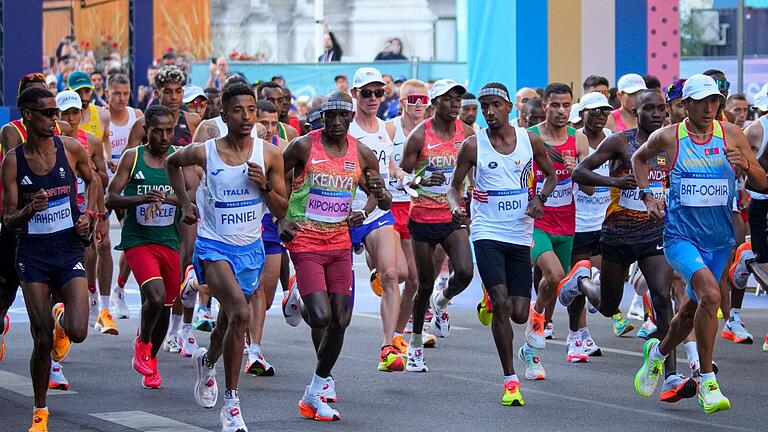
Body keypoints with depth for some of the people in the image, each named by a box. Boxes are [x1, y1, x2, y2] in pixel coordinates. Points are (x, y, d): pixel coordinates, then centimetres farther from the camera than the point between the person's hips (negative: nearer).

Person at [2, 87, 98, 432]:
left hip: (68, 248, 1)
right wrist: (30, 210, -24)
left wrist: (88, 214, 2)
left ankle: (62, 320, 24)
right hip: (33, 252, -1)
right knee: (42, 341, -2)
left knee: (77, 332, -15)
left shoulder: (71, 148, -2)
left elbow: (93, 181, 18)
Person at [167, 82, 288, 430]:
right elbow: (172, 163, 15)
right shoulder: (204, 152, -8)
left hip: (250, 248, 4)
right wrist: (185, 203, 9)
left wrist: (264, 186, -16)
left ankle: (207, 361, 55)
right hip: (214, 246, -4)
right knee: (240, 313, -26)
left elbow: (281, 210, 2)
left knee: (228, 322, 19)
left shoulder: (269, 155, -4)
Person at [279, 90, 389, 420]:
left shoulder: (362, 154, 4)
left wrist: (380, 192, -11)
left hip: (340, 243, 4)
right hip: (305, 242, -4)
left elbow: (385, 204, 12)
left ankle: (316, 391, 15)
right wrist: (279, 220, -8)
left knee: (341, 320, 1)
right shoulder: (304, 146, -8)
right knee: (321, 317, -20)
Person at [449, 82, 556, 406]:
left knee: (519, 314, 1)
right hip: (487, 235, -3)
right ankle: (510, 380, -7)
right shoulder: (473, 145, -3)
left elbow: (551, 175, 17)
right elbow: (455, 187, 6)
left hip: (520, 236, 3)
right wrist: (456, 206, -17)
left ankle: (491, 306, 38)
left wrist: (539, 198, -3)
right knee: (502, 304, -16)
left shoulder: (530, 140, 3)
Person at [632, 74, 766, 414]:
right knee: (710, 293, -27)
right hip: (680, 236, -4)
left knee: (695, 308, 17)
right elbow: (639, 159, 17)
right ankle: (707, 382, -18)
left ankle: (659, 352, 49)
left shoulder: (731, 134, -1)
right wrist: (647, 196, 5)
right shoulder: (667, 137, -4)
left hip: (719, 239, 4)